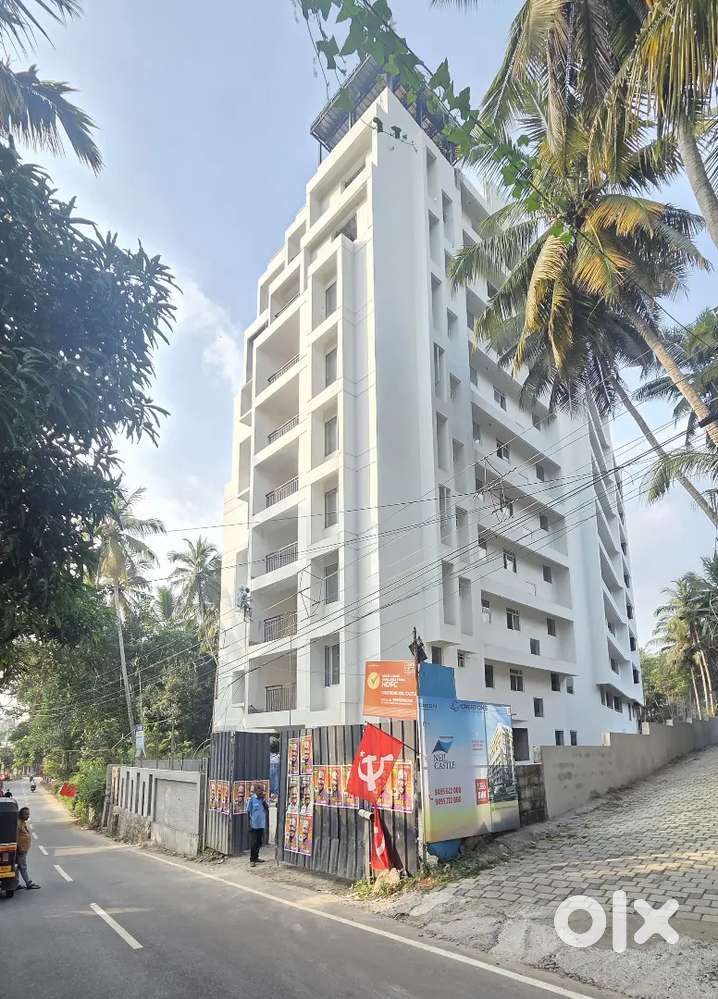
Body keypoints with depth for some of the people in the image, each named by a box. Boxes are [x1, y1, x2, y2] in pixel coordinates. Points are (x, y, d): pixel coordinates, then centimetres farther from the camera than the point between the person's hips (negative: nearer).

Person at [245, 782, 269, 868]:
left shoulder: (263, 799, 5)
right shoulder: (252, 799, -10)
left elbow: (267, 809, -1)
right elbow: (248, 812, -7)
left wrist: (263, 800, -13)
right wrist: (249, 823, -9)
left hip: (261, 825, 5)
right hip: (254, 825, -5)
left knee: (259, 842, 14)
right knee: (253, 843, 0)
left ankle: (256, 857, 26)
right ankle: (252, 860, 9)